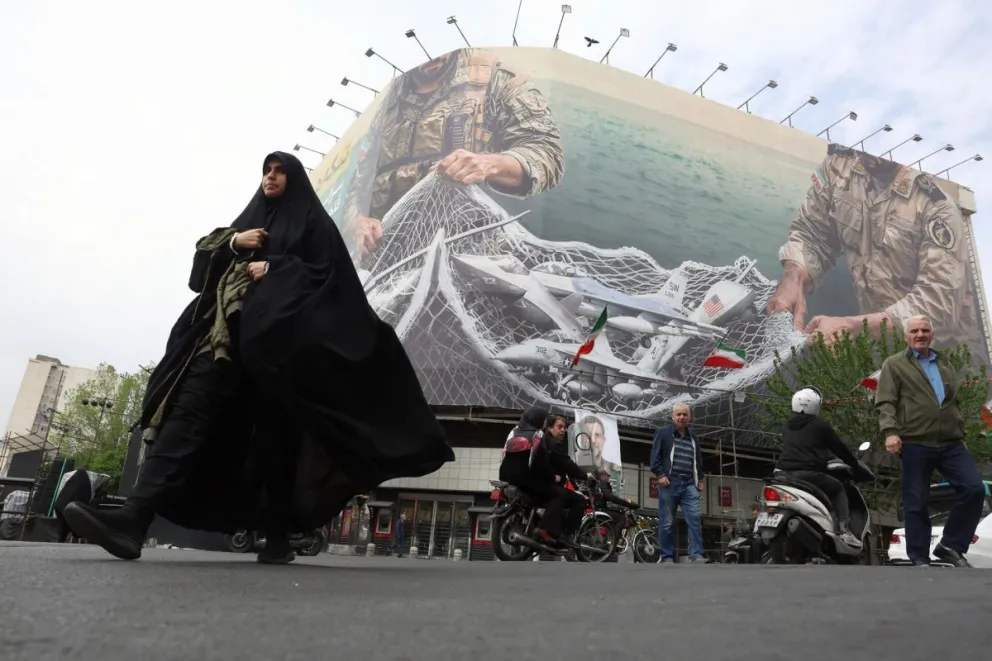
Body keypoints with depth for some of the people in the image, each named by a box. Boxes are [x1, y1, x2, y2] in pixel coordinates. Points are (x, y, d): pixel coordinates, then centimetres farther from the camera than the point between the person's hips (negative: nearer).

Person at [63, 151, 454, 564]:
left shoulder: (312, 221, 13)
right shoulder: (246, 220, 28)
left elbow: (325, 275, -1)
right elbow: (203, 260, 20)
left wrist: (273, 269, -10)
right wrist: (232, 242, 2)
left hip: (278, 336, -5)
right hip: (230, 329, 5)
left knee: (274, 430, -7)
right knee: (189, 410, -14)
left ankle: (278, 536, 2)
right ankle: (133, 518, -25)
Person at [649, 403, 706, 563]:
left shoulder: (693, 437, 21)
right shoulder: (662, 432, 7)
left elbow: (698, 459, 28)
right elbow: (655, 455, -1)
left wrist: (700, 479, 18)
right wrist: (660, 475, -12)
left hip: (689, 484, 4)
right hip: (669, 482, -4)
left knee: (695, 518, -10)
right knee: (667, 522, -2)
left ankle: (696, 555, -10)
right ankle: (667, 557, 4)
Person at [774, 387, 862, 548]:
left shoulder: (787, 426, 19)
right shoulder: (820, 425, 3)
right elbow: (839, 447, 9)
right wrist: (854, 464, 25)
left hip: (784, 472, 5)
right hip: (808, 473, -5)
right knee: (838, 488, 17)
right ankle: (844, 530, 4)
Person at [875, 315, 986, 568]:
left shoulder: (945, 365, 21)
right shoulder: (894, 364, 3)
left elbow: (954, 403, 28)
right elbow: (885, 403, -7)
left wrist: (961, 433, 25)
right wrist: (890, 431, -21)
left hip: (951, 444, 5)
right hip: (915, 444, -5)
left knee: (974, 489, -7)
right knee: (916, 503, 0)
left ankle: (950, 545, 8)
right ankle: (919, 558, 12)